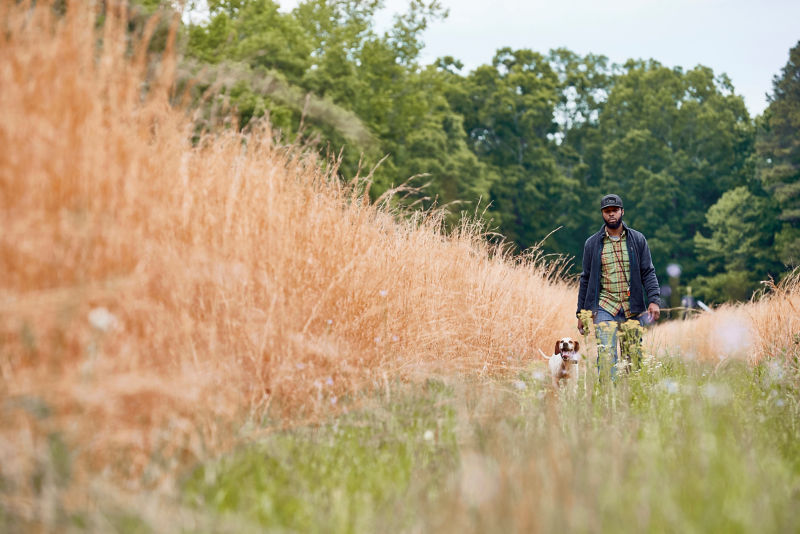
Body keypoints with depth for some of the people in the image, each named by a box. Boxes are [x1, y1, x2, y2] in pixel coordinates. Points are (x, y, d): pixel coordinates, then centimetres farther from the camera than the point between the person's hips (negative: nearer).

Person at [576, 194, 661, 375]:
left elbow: (648, 272, 6)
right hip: (605, 307, -1)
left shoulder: (637, 239, 8)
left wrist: (653, 300, -9)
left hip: (633, 308, 1)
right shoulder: (592, 244, 7)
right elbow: (586, 279, 11)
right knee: (606, 354, -16)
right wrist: (581, 313, 9)